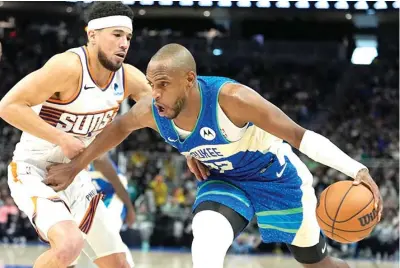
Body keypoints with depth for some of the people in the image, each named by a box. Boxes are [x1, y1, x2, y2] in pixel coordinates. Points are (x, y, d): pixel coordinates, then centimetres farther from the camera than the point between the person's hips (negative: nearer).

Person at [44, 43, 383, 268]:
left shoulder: (230, 98, -39)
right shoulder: (151, 110, -23)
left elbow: (300, 136, -34)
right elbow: (119, 127, 3)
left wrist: (357, 170, -43)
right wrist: (75, 167, 8)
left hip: (277, 177, -3)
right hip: (224, 181, 3)